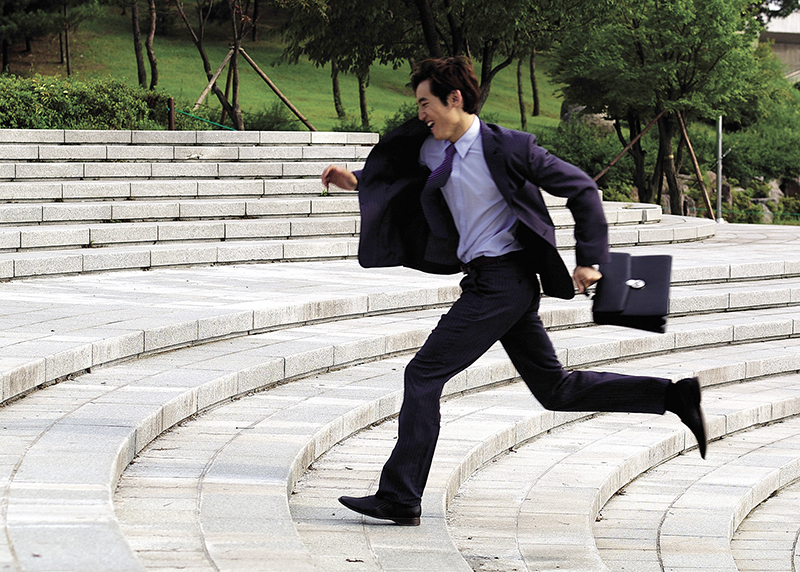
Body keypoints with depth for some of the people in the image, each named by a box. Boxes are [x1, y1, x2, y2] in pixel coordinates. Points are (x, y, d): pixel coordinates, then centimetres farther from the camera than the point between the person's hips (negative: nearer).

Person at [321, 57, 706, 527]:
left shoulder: (507, 148, -13)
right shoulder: (432, 150, 8)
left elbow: (582, 189, -7)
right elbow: (397, 179, 31)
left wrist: (589, 259, -9)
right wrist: (356, 182, 14)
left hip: (503, 281, -9)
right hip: (489, 282, 9)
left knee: (423, 374, -9)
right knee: (556, 390, 13)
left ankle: (400, 499, -4)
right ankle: (674, 396, 17)